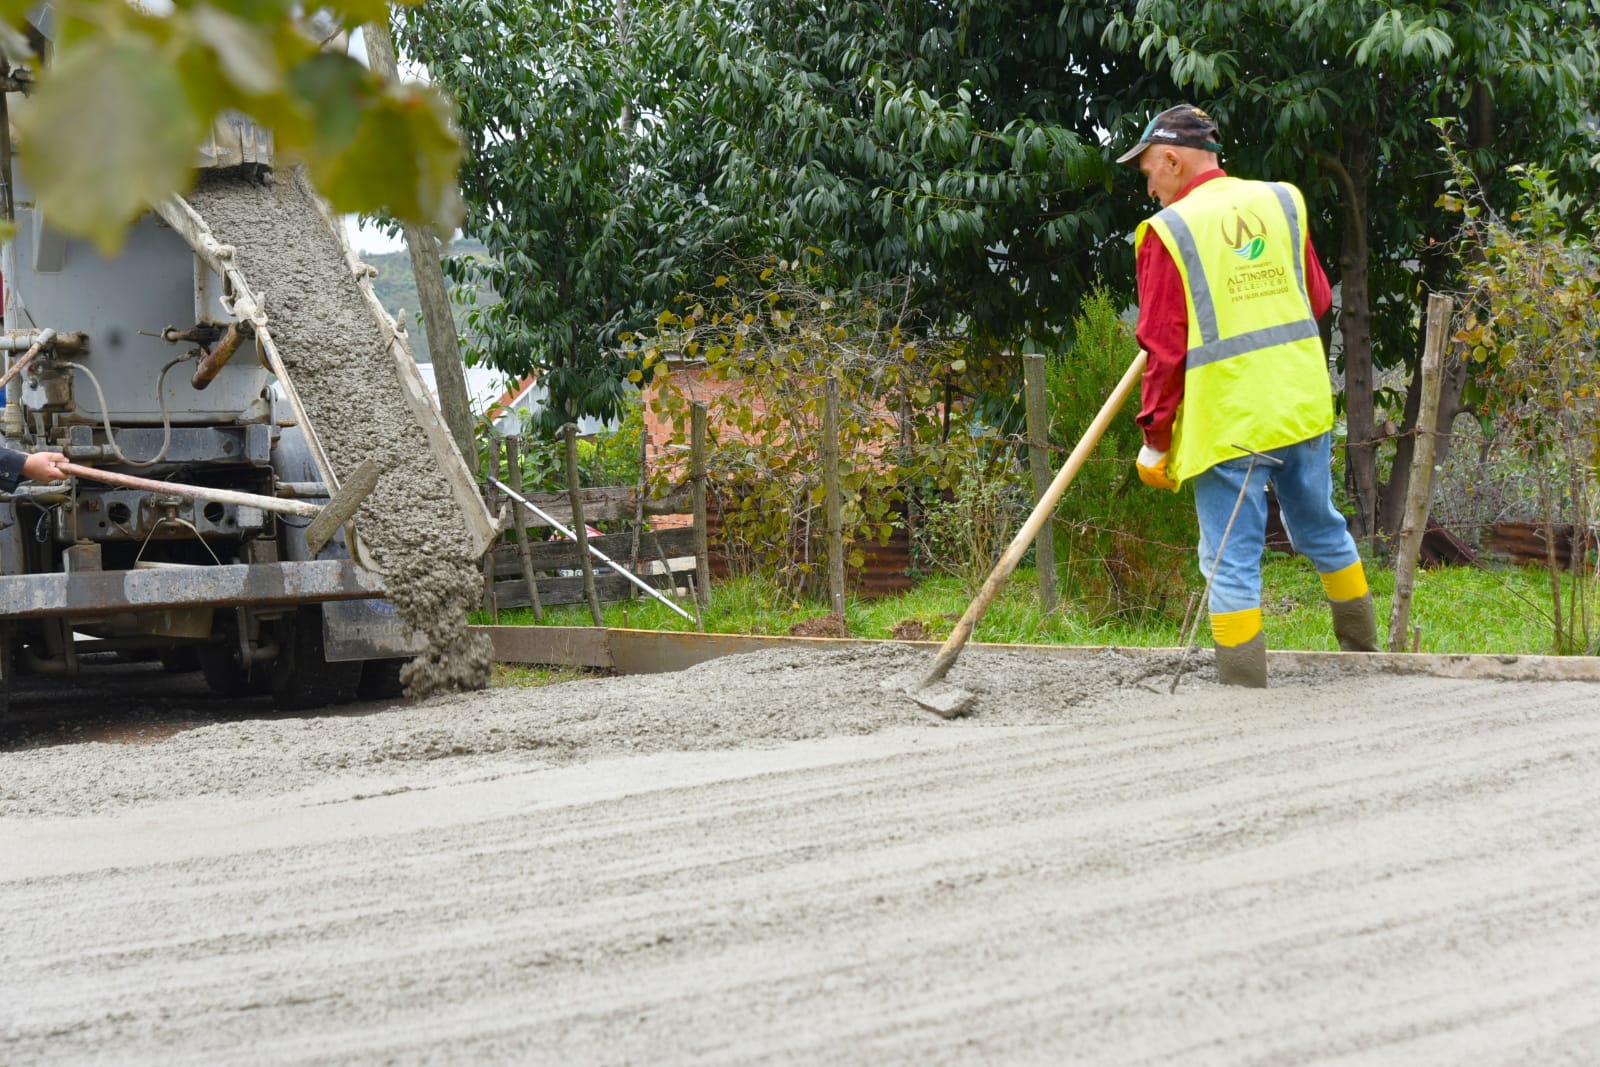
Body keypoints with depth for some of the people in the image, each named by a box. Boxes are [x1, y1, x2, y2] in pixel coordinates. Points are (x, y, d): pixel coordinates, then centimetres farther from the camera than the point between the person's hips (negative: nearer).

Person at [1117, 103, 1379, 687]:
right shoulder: (1283, 202, 6)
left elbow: (1164, 349, -10)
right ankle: (1365, 653, 37)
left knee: (1232, 563, -1)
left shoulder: (1168, 231, -9)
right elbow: (1318, 301, 16)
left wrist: (1155, 441, -2)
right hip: (1305, 409, 6)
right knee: (1322, 530, 23)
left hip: (1226, 425, -6)